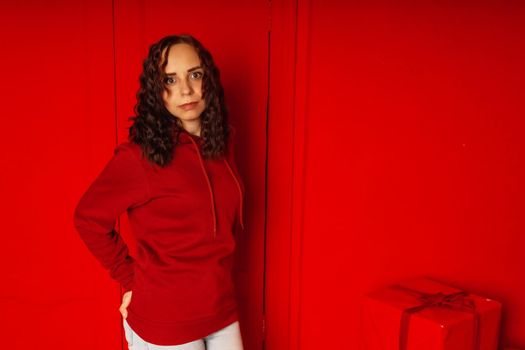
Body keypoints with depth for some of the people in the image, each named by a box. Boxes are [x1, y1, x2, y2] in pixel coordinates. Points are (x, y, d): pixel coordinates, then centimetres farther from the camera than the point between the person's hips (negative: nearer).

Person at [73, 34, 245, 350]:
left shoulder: (222, 141, 0)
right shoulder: (139, 155, -17)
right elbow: (89, 218, -7)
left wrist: (217, 273, 10)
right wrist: (131, 279, -6)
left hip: (221, 310, 5)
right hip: (164, 320, -5)